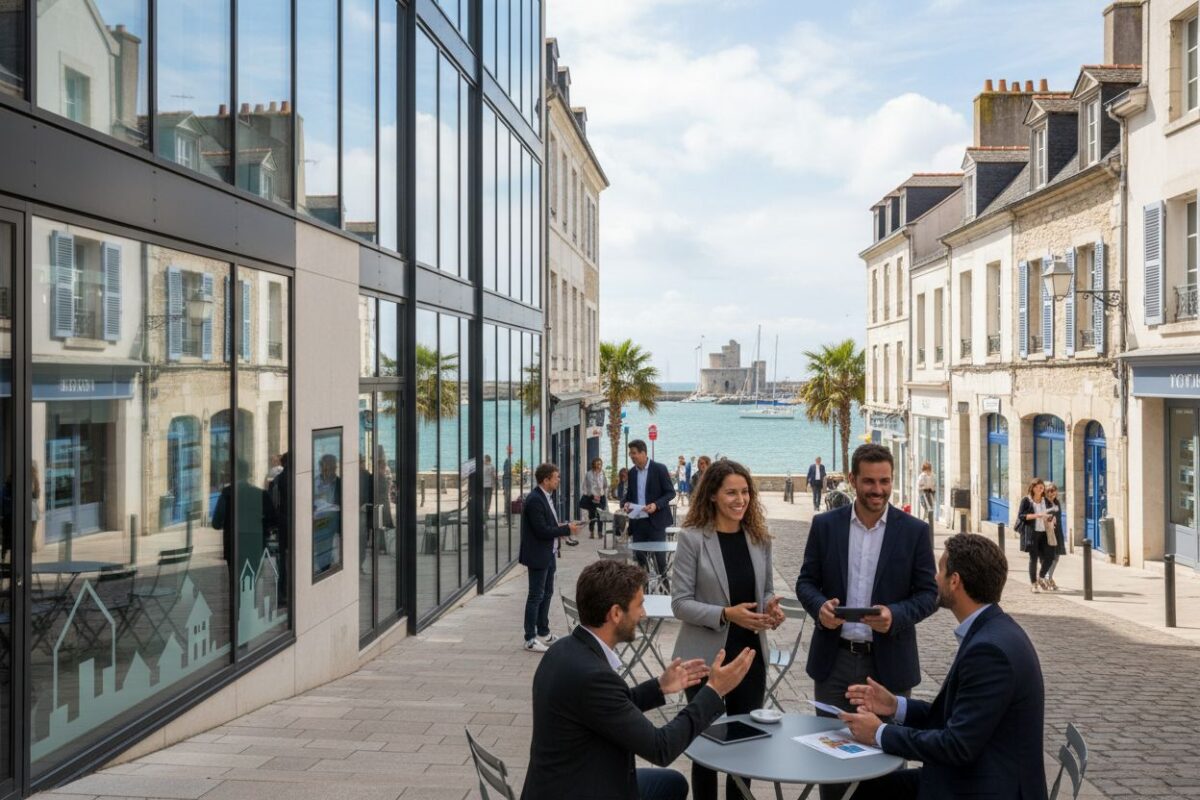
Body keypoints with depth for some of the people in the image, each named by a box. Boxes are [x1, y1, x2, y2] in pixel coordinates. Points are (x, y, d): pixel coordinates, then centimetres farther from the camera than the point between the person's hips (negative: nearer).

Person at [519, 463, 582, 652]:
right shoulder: (534, 500, -21)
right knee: (536, 596, -3)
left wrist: (560, 528, 1)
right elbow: (541, 530, -25)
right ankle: (530, 639, 5)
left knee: (547, 593, 18)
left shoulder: (546, 497, 10)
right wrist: (566, 529, -18)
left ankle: (543, 632, 30)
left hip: (548, 554, 10)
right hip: (538, 556, -10)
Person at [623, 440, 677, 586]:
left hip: (655, 520, -5)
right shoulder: (632, 472, 10)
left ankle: (664, 584, 8)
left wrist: (656, 505, -20)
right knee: (640, 556, 7)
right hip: (637, 521, 5)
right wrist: (627, 503, -3)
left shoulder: (659, 469, -7)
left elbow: (670, 493, -6)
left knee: (659, 555, -2)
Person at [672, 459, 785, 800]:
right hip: (706, 657, -4)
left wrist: (772, 607, -9)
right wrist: (726, 614, -24)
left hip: (751, 655, 4)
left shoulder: (760, 538, 4)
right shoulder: (691, 538, -11)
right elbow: (680, 603, -12)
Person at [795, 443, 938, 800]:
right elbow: (806, 581, 5)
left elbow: (928, 593, -2)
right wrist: (820, 606, -17)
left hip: (889, 662, -1)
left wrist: (895, 615, -21)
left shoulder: (914, 530, -2)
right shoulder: (824, 525, 1)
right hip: (834, 659, 1)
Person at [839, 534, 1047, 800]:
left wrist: (881, 734, -13)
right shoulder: (992, 632, 6)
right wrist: (896, 707, 5)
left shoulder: (990, 649, -24)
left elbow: (958, 746, -23)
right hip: (976, 775, 9)